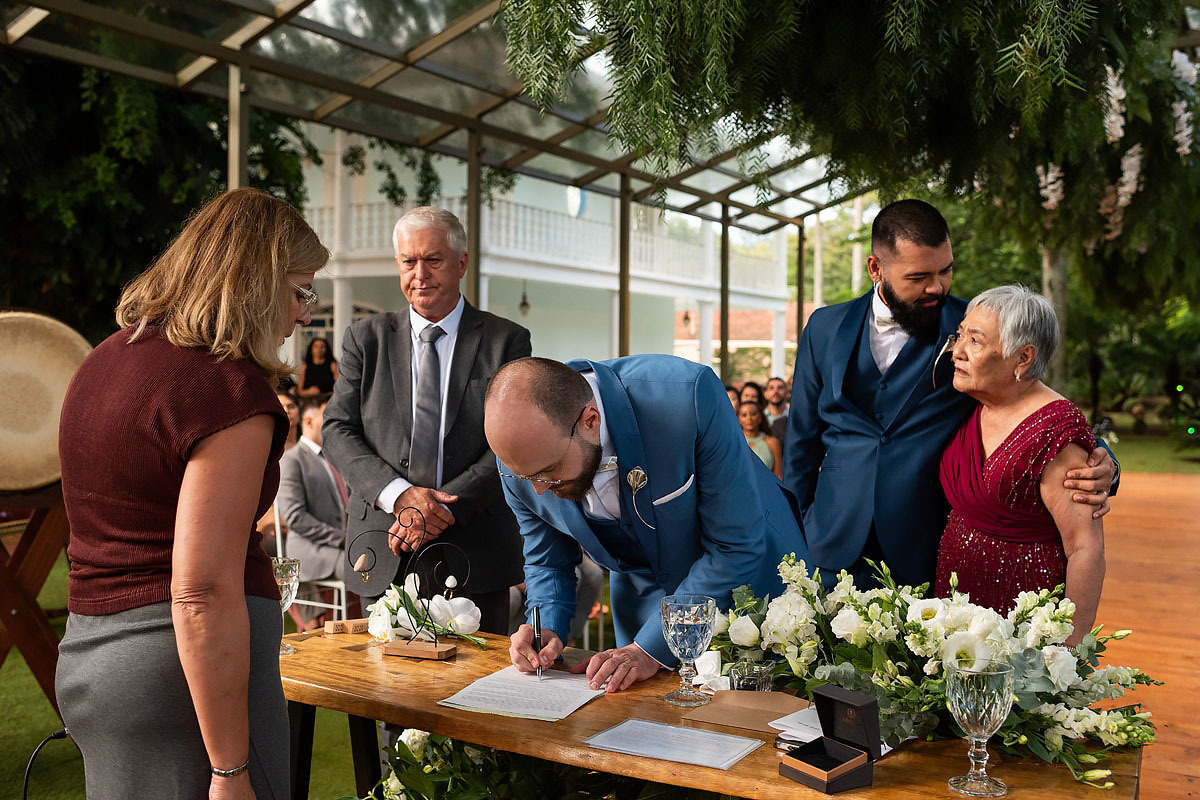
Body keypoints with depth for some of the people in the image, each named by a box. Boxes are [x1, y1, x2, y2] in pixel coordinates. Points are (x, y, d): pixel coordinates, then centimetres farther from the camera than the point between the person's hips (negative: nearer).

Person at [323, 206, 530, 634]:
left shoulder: (506, 341, 3)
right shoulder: (365, 339, 9)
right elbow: (337, 431, 2)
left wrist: (448, 507, -15)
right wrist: (398, 494, -14)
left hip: (475, 556, -1)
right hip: (385, 556, 1)